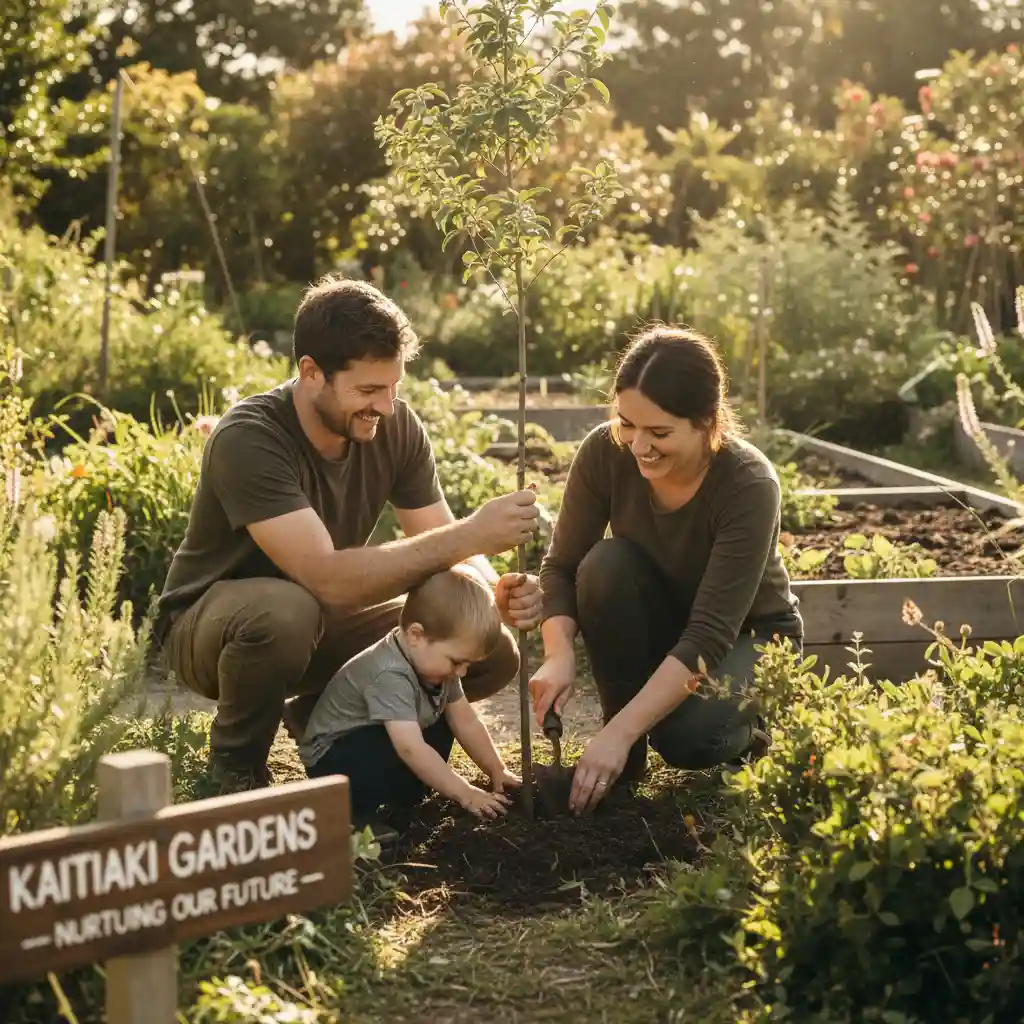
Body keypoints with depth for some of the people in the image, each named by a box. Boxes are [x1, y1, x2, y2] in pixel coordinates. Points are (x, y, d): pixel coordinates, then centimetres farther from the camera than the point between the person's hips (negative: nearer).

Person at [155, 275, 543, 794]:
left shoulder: (396, 428, -12)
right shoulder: (248, 439, -31)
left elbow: (444, 550, -10)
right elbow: (328, 578, -41)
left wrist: (496, 592, -34)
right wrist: (470, 534, -44)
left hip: (327, 617, 6)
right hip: (210, 620, -5)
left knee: (490, 650, -12)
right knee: (286, 613, -41)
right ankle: (236, 766, -10)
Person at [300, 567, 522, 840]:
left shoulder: (434, 661, -5)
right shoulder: (391, 675, -33)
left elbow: (466, 722, 5)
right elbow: (411, 749, -39)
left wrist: (497, 772, 5)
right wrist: (466, 795, -35)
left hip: (377, 748, 10)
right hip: (332, 760, -10)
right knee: (405, 754, -34)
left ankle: (398, 799, 2)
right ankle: (352, 810, -17)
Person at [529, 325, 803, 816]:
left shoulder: (750, 485, -32)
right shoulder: (605, 452, -22)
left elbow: (710, 636, -35)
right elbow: (562, 566, -14)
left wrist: (620, 733, -40)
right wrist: (559, 656, -34)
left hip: (748, 635, -4)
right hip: (658, 622, 4)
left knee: (686, 734, -34)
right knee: (607, 563, -29)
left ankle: (748, 726, 5)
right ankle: (626, 756, -13)